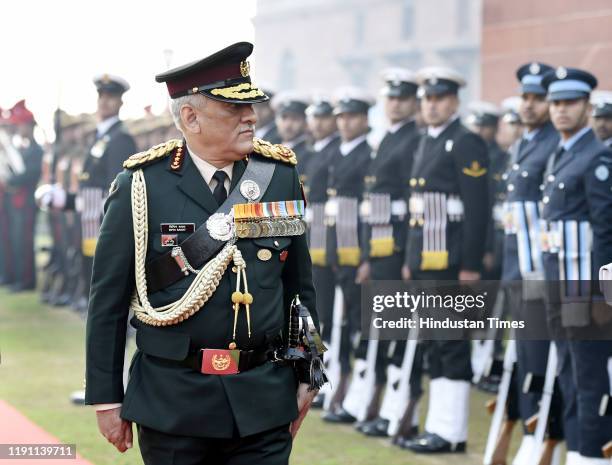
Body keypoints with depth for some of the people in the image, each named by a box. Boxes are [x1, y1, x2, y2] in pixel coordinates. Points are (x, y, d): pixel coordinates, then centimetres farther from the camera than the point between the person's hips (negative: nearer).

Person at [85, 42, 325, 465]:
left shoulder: (280, 174, 4)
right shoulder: (142, 187, -6)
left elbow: (301, 284, 11)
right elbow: (108, 300, -2)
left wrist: (306, 376, 11)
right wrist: (107, 398, -1)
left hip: (265, 398, 2)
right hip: (174, 400, -2)